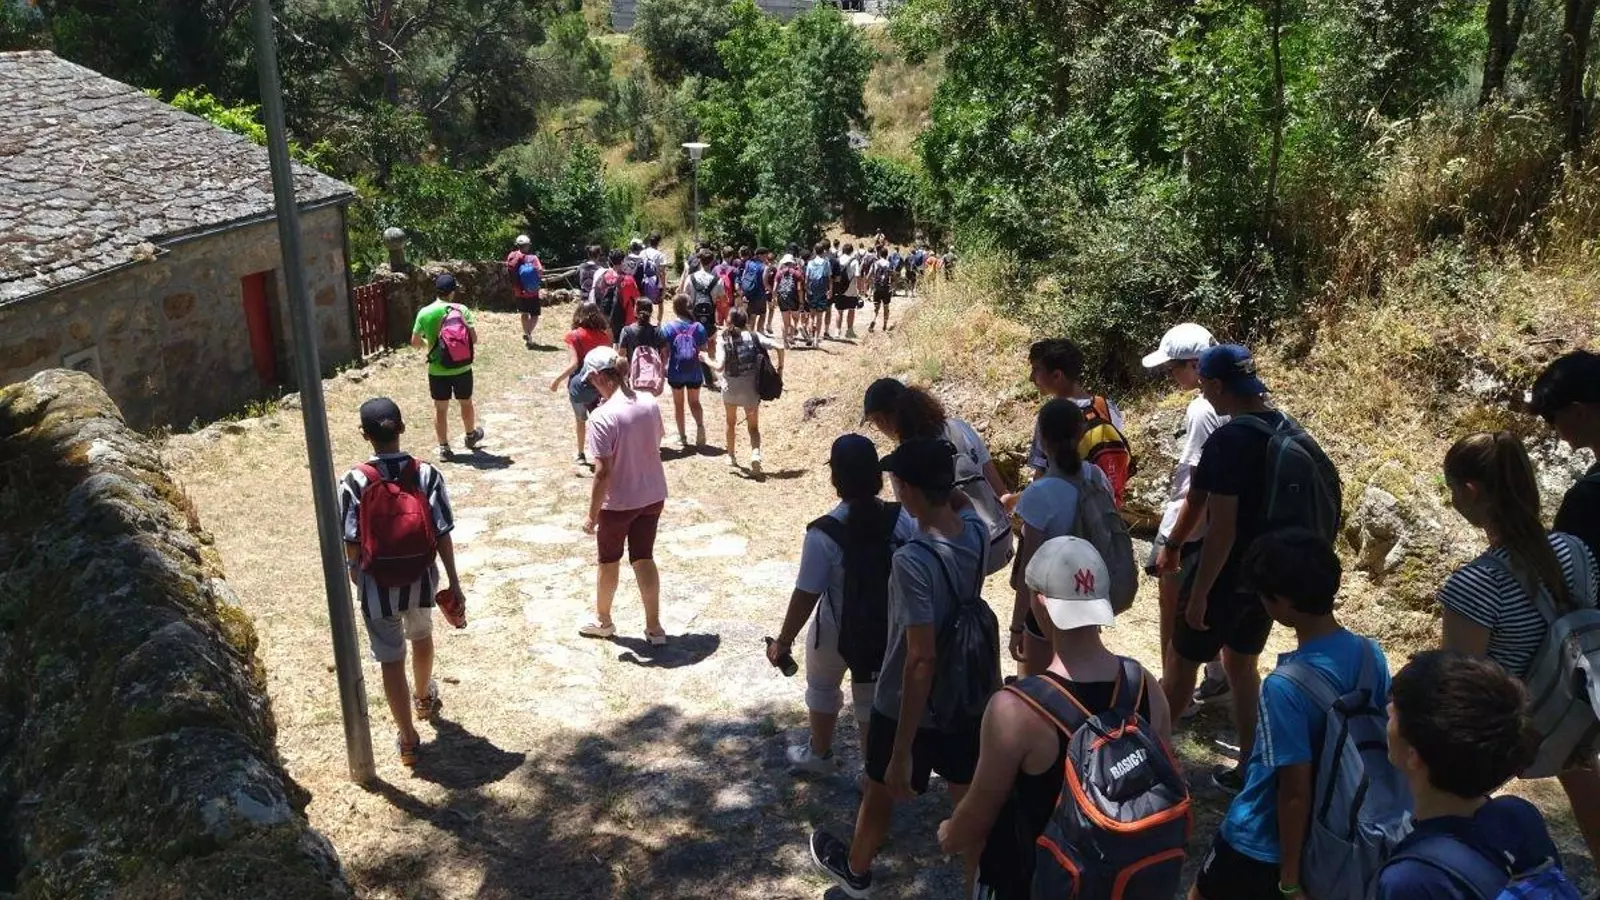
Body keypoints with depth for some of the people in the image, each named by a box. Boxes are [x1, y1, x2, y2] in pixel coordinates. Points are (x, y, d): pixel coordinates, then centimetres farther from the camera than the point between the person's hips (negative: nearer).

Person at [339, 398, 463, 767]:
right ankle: (424, 698, 54)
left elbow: (351, 542, -9)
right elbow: (443, 534, -10)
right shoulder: (426, 474, -13)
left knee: (391, 660, 10)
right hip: (421, 579, 3)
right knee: (421, 636, 30)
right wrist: (454, 581, -1)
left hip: (377, 586, -2)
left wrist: (356, 576, 10)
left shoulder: (354, 482, -16)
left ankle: (408, 740, 18)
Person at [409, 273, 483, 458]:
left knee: (440, 408, 12)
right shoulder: (461, 309, -10)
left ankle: (443, 447, 16)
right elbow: (474, 339, -12)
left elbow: (415, 342, 1)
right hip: (462, 368, 0)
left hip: (438, 371, 0)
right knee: (466, 403, 21)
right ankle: (471, 436, 41)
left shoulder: (424, 313, -7)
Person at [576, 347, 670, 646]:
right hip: (653, 496, 5)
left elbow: (603, 473, -23)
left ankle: (603, 621, 37)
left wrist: (592, 515, -13)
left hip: (618, 503, -5)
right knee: (644, 558, 18)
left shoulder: (602, 416, -24)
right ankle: (654, 627, 23)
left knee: (609, 561, 18)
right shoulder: (650, 403, -5)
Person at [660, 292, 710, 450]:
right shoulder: (698, 327, -7)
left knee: (678, 404, 16)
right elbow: (703, 351, -4)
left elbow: (665, 352, -11)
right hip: (694, 372, 1)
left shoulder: (667, 328, -11)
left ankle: (682, 437, 19)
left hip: (676, 372, -1)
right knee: (694, 402, 19)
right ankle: (700, 425, -7)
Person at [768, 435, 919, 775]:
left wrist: (783, 641, -7)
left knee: (822, 687, 26)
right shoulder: (903, 520, -15)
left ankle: (820, 755, 46)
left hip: (836, 632, -2)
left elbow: (806, 596, -20)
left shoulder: (824, 534, -26)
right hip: (887, 630, 3)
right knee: (872, 700, 20)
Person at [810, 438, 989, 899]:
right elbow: (960, 502, 17)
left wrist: (902, 753, -26)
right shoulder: (977, 531, -12)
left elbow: (921, 660, -32)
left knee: (881, 791, 22)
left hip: (907, 706, -5)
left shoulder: (912, 560, -33)